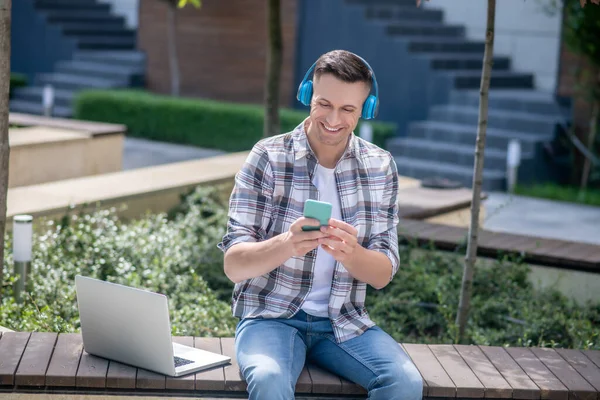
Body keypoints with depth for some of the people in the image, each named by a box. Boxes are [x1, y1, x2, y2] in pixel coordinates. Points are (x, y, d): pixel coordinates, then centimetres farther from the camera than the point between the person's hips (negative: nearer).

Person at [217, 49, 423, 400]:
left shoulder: (381, 167, 1)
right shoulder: (268, 157, -8)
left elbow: (382, 275, -2)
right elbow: (233, 265, -12)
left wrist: (349, 252, -25)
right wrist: (286, 244, -34)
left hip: (344, 321, 3)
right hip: (271, 316, -3)